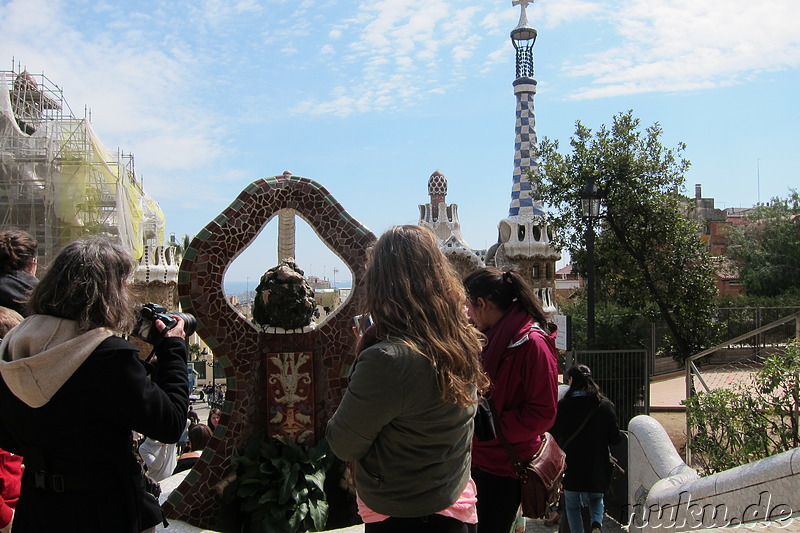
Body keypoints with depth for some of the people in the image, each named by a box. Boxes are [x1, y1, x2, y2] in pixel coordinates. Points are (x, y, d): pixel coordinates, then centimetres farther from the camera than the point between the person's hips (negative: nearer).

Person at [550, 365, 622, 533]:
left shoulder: (563, 406, -13)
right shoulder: (605, 405, -5)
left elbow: (554, 436, -11)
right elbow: (615, 438, -2)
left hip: (571, 465, -2)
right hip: (597, 467, 2)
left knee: (572, 505, 17)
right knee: (596, 499, 24)